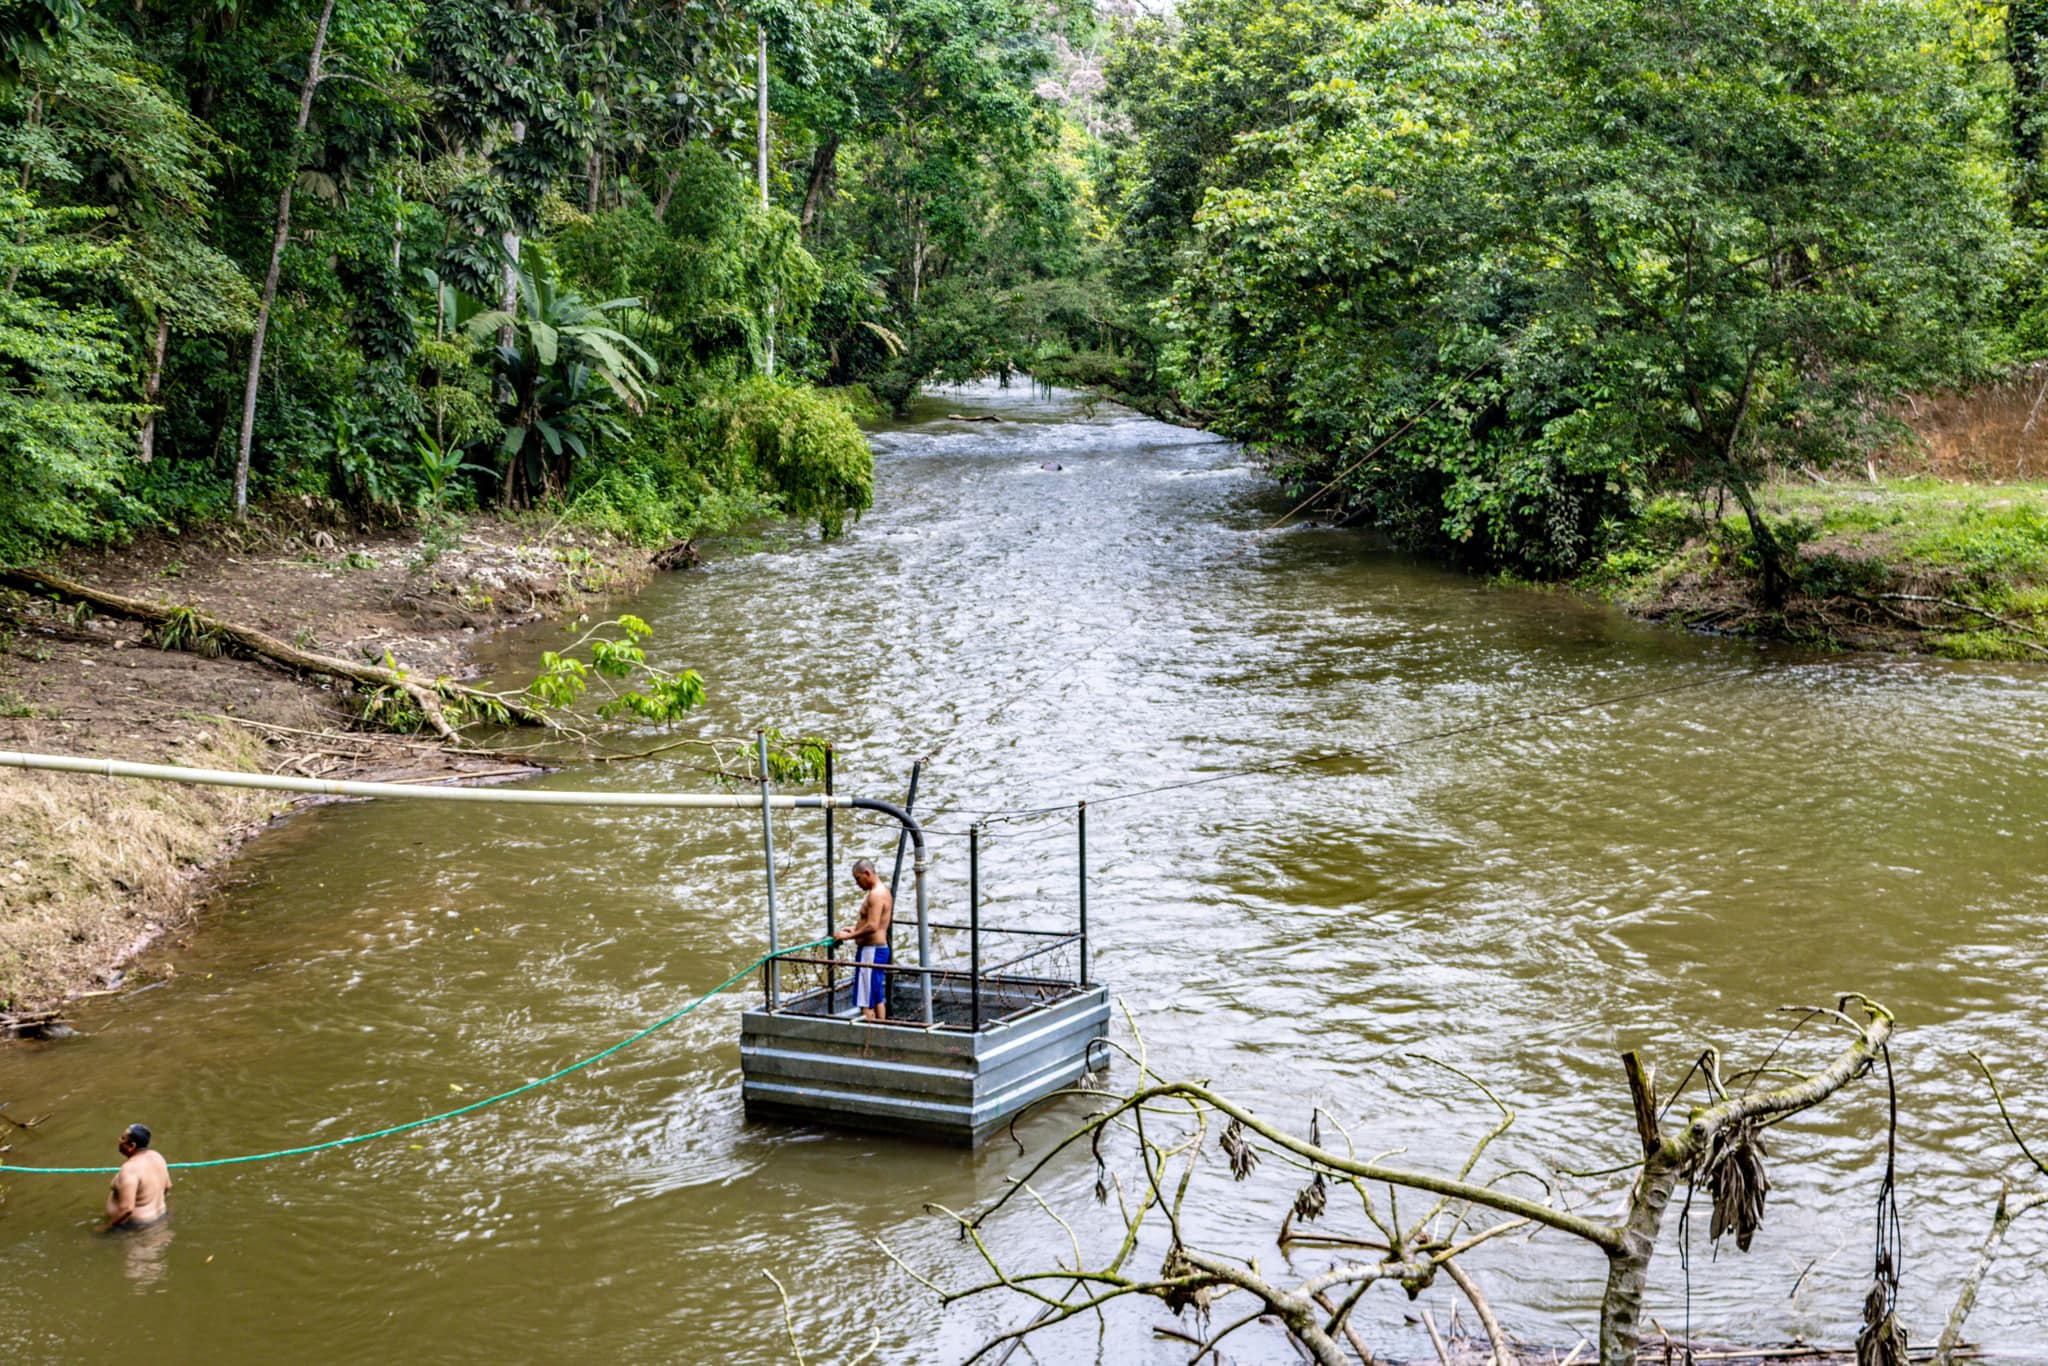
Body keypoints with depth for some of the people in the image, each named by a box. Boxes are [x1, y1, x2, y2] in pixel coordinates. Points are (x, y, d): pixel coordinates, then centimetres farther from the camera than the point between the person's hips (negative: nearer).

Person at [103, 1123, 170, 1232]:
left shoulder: (130, 1169, -25)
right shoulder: (156, 1156, -1)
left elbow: (127, 1209, -27)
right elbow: (167, 1187, 13)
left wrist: (107, 1228, -15)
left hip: (135, 1225, -8)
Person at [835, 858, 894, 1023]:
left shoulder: (876, 894, -18)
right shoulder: (882, 892, 15)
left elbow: (872, 926, -26)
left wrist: (847, 936, -19)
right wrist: (855, 928, 15)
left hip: (871, 951, -11)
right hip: (879, 948, 11)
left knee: (866, 1002, -9)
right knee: (878, 998, 15)